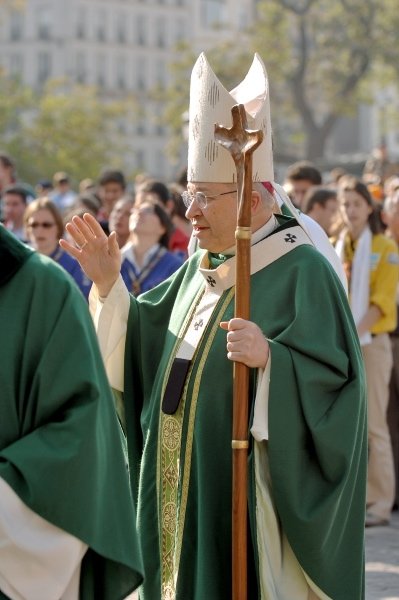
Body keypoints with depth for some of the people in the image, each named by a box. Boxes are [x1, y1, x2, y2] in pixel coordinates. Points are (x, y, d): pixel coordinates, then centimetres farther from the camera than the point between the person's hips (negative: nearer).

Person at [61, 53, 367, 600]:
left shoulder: (301, 272, -13)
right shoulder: (200, 267, 11)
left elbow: (336, 381, -19)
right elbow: (144, 339, 17)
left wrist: (270, 359, -35)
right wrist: (108, 286, 4)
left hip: (247, 492, -8)